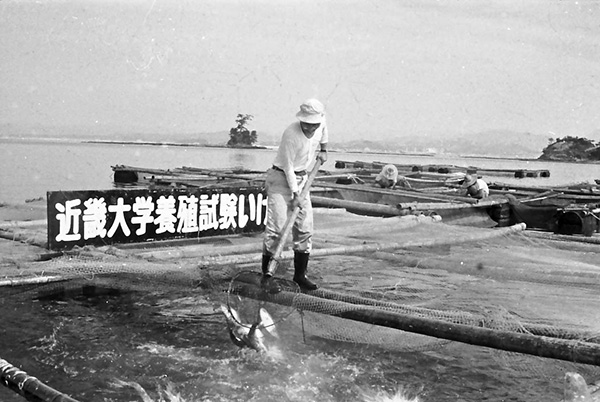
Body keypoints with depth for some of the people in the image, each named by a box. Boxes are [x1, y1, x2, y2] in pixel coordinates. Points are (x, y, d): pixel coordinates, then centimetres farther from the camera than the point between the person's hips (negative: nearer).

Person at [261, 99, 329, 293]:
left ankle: (300, 275, 16)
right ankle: (267, 275, -6)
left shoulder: (321, 122, -7)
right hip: (281, 177, -7)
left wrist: (323, 149, 25)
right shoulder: (291, 134, -26)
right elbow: (288, 167, -20)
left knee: (305, 229, 5)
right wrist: (294, 195, -18)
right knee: (276, 227, -13)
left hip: (301, 178, 7)